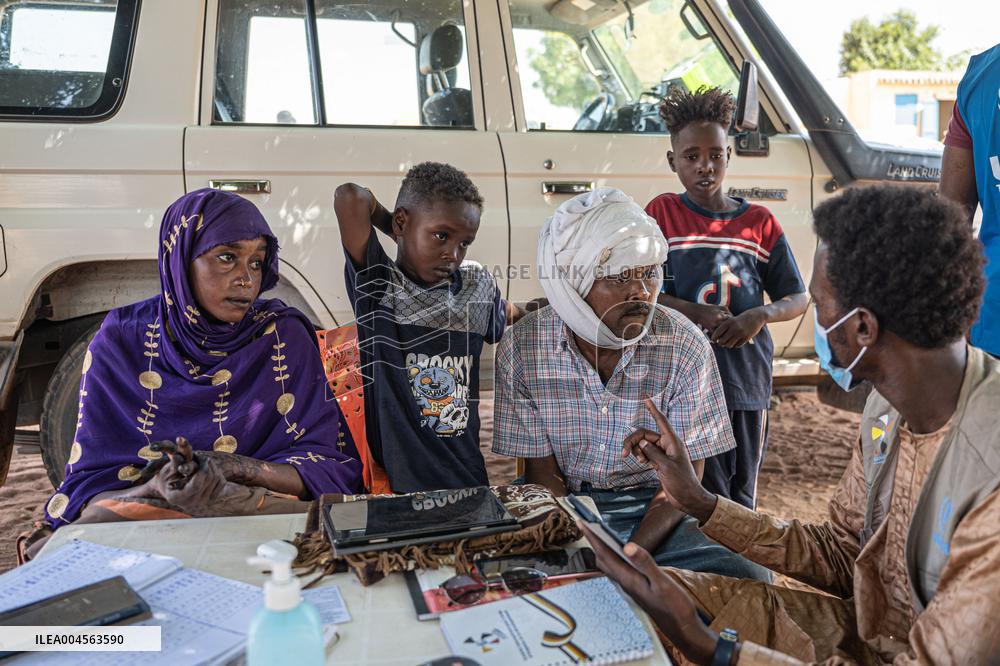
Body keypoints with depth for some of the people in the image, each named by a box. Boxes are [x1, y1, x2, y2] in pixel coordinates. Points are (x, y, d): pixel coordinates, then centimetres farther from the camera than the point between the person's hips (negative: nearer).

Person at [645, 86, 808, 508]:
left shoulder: (759, 222, 5)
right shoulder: (662, 214, 1)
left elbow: (798, 298, 9)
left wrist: (759, 315, -13)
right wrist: (703, 314, -19)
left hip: (748, 381, 3)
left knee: (743, 498, 15)